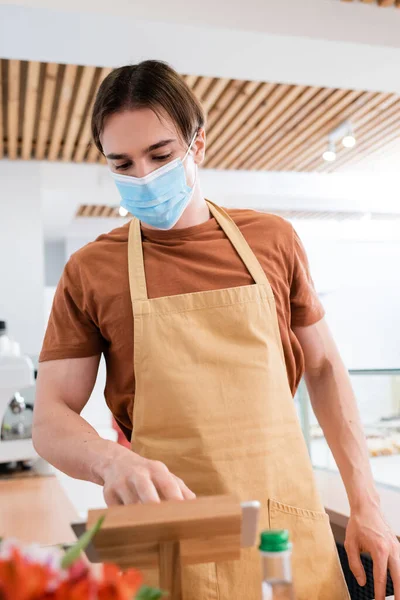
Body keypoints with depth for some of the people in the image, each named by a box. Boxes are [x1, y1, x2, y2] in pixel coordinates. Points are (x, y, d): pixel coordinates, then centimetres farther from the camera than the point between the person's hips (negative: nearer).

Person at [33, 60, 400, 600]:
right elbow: (51, 419, -4)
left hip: (292, 533, 2)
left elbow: (324, 368, 8)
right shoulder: (90, 272, -3)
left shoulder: (273, 240, 2)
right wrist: (112, 461, -26)